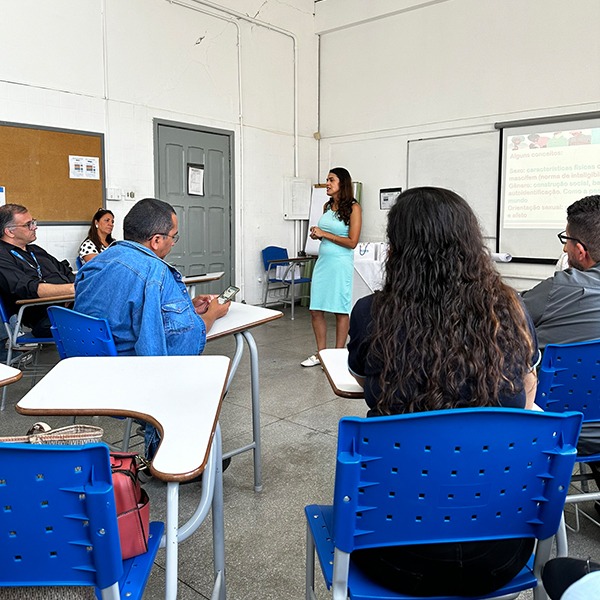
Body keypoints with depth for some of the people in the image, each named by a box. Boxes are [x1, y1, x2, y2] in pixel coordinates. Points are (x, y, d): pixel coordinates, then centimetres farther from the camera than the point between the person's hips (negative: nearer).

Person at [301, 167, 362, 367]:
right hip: (323, 261, 7)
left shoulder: (353, 208, -7)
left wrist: (324, 234, -12)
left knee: (341, 311, 4)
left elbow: (352, 242, -13)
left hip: (340, 263, -7)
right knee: (316, 310, 6)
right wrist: (317, 234, 3)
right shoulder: (327, 206, 11)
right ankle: (321, 353, 20)